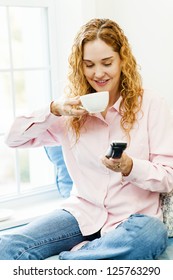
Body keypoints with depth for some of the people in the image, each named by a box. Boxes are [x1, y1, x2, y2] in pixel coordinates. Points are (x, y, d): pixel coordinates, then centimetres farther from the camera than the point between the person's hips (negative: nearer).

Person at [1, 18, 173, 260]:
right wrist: (53, 110, -12)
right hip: (83, 212, 1)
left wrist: (129, 167, -25)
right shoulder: (73, 107, 6)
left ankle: (71, 256, -17)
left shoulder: (151, 105, -3)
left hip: (135, 216, 0)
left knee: (152, 234, -38)